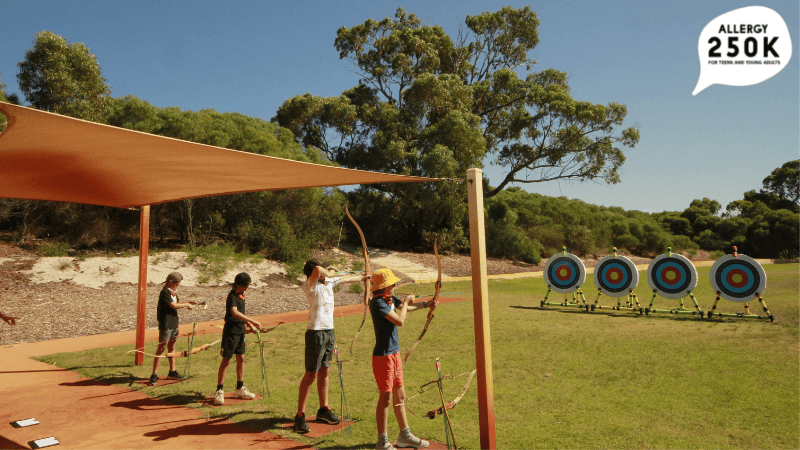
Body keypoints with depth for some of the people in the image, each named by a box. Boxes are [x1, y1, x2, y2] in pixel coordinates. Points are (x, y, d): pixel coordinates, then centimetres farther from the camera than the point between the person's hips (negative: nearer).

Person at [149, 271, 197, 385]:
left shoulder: (173, 292, 13)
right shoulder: (164, 292, -15)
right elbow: (174, 305, -22)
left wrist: (190, 302, 17)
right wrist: (187, 305, -10)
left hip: (174, 323, 9)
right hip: (165, 324, -9)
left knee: (171, 346, 15)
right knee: (162, 347, -7)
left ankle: (172, 371, 24)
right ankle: (154, 374, -2)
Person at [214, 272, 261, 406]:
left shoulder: (241, 295, 10)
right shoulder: (232, 296, -18)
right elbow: (234, 312, -36)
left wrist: (248, 324, 13)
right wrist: (252, 321, -39)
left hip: (240, 330, 9)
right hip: (231, 331, -9)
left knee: (241, 358, 13)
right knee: (226, 360, -4)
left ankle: (239, 389, 23)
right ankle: (219, 391, 5)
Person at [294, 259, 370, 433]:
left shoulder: (329, 282, 6)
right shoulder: (310, 286, -16)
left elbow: (345, 279, 25)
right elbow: (317, 270, -38)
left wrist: (362, 278, 39)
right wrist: (329, 273, -17)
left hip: (329, 332, 7)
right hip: (316, 333, -7)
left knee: (324, 372, 17)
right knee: (311, 375, -2)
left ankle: (324, 409, 29)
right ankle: (300, 416, 9)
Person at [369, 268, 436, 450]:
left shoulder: (390, 299, 7)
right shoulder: (378, 303, -21)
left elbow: (406, 308, 25)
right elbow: (400, 321, -26)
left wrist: (426, 304, 16)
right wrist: (405, 303, -11)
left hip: (394, 353, 9)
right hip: (383, 356, -9)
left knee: (399, 396, 17)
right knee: (386, 398, 1)